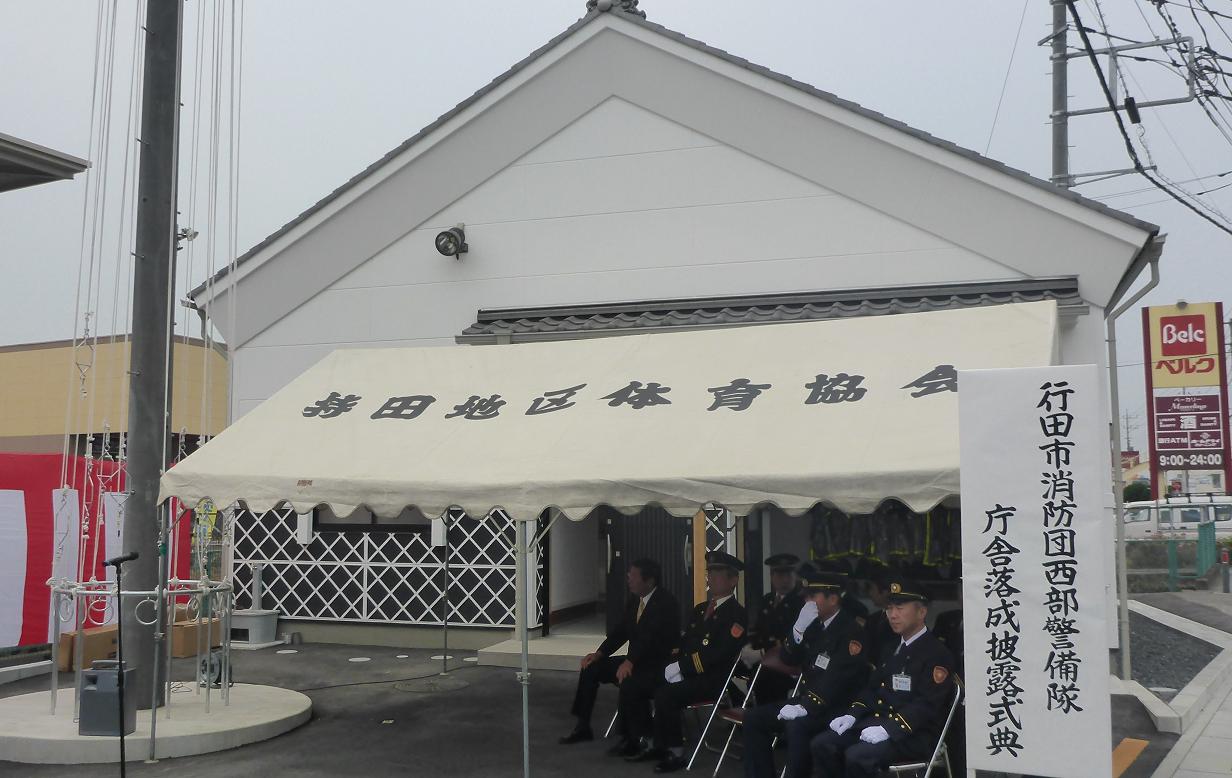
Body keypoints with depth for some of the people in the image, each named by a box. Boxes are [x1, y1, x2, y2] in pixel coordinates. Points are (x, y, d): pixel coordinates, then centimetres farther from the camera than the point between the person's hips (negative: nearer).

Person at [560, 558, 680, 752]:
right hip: (635, 660, 9)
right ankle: (583, 727, 8)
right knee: (590, 668, -1)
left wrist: (630, 662, -40)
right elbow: (621, 630, 10)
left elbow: (652, 637, -30)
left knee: (627, 680, -35)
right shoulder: (634, 599, 7)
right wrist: (599, 654, -4)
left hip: (657, 663, -9)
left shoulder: (666, 602, -18)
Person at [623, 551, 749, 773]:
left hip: (711, 680, -9)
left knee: (665, 695, -33)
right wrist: (675, 665, -3)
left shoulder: (737, 614, -8)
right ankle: (648, 744, 6)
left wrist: (681, 666, -19)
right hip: (683, 673, 9)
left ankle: (674, 752, -15)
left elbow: (720, 655, -19)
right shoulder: (700, 609, 21)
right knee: (630, 687, -3)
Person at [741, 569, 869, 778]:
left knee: (796, 726, -35)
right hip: (808, 700, 9)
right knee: (753, 718, -1)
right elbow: (789, 658, 10)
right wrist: (799, 628, -7)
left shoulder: (852, 631, -15)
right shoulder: (815, 624, 11)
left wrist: (806, 707, -30)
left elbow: (838, 678, -25)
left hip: (837, 708, -9)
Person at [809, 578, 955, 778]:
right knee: (821, 745, -9)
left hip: (914, 734, -8)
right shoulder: (891, 648, 20)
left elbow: (927, 704, -19)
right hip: (876, 721, 8)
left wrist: (889, 729, -29)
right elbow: (872, 688, 22)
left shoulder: (937, 654, -8)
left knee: (858, 756, -31)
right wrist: (852, 715, 3)